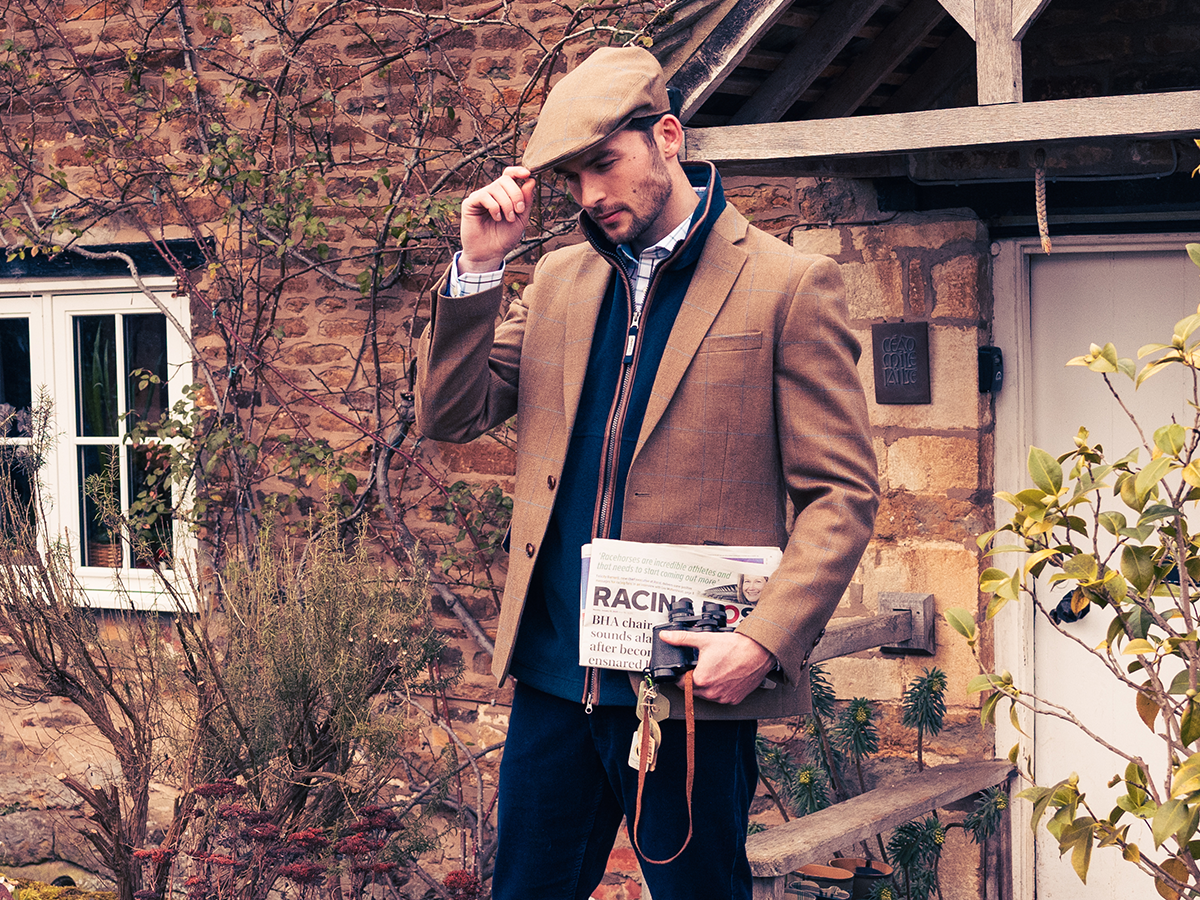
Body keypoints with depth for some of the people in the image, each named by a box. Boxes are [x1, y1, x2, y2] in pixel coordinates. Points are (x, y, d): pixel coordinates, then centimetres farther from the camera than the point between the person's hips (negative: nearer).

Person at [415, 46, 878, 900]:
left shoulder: (788, 286, -5)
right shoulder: (559, 279, 13)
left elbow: (842, 494, -7)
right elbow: (450, 415, 9)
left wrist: (766, 640, -19)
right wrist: (479, 264, -3)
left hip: (691, 681, -5)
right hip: (555, 672, 5)